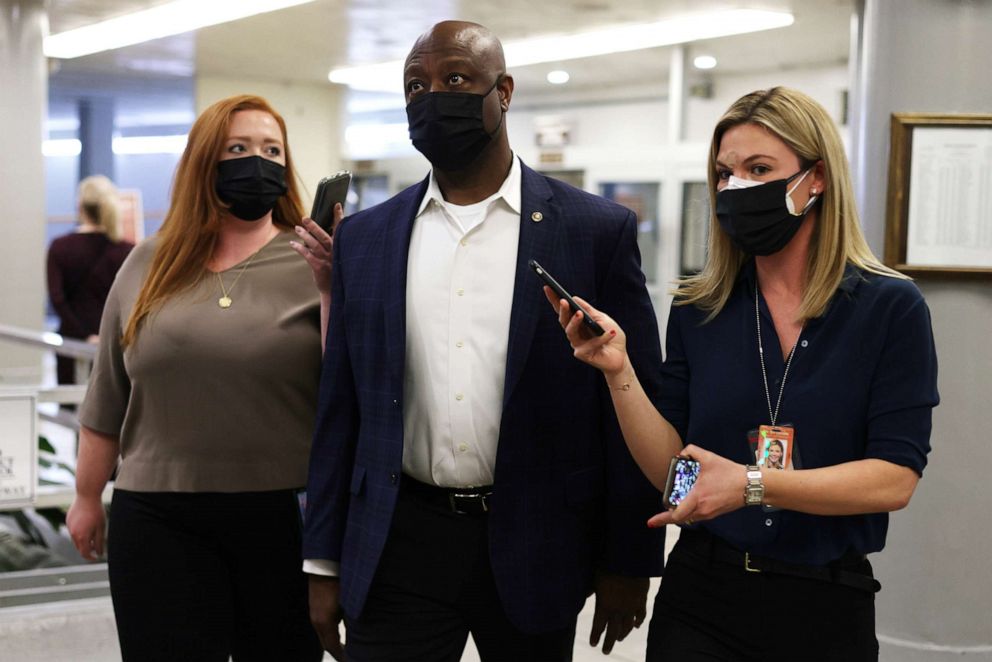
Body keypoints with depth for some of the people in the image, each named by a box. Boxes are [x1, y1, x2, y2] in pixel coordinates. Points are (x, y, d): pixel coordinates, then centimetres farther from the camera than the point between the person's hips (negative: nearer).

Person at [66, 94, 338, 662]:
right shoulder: (148, 266, 7)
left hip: (287, 515, -1)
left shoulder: (315, 262, -1)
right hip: (159, 518, 2)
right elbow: (109, 395, 12)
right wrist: (88, 496, 14)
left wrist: (330, 288, -19)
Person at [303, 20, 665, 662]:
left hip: (533, 549, -1)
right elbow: (341, 410, 7)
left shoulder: (597, 230, -4)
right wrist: (325, 563, 6)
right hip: (398, 546, 2)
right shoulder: (365, 238, 5)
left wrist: (629, 562, -2)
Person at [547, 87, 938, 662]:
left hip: (826, 608, -1)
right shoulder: (699, 309, 1)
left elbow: (895, 478, -14)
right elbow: (671, 469, -1)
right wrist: (619, 371, -15)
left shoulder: (891, 307, -8)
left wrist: (751, 485, -26)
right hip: (700, 593, 2)